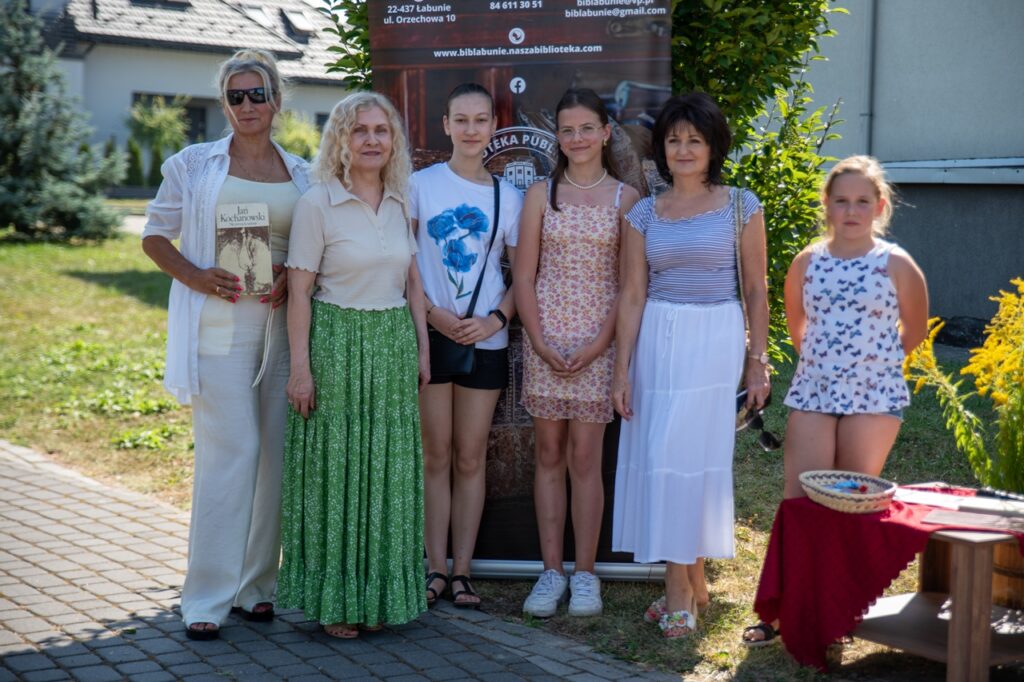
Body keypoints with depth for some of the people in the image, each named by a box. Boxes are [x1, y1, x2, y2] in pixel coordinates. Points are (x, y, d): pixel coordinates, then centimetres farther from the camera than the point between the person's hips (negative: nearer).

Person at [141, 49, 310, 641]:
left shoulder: (303, 175, 11)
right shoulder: (194, 165, 4)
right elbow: (155, 236, 6)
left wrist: (292, 282, -5)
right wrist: (198, 276, -11)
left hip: (282, 325, 4)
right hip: (218, 324, -3)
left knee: (276, 454, 5)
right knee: (229, 453, -9)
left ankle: (257, 585, 18)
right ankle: (207, 599, -1)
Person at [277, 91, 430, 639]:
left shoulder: (401, 202, 9)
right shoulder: (317, 203, -6)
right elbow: (299, 290, -8)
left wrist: (422, 347, 11)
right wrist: (300, 366, -12)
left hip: (393, 346, 5)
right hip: (336, 343, -5)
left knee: (389, 472, 9)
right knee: (333, 469, 2)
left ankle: (379, 593, 22)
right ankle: (333, 600, 14)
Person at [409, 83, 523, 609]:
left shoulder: (508, 196, 6)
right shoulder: (420, 185, 1)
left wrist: (496, 319, -8)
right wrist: (433, 313, -12)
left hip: (485, 339, 1)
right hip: (430, 335, -1)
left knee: (470, 458, 6)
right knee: (436, 456, 3)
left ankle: (462, 570, 14)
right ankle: (436, 567, 13)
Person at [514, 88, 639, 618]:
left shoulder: (625, 198, 2)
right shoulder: (541, 195, 6)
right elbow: (523, 277, 4)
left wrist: (599, 343, -10)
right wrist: (541, 342, -6)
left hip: (598, 342, -2)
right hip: (544, 341, 2)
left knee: (585, 458, 0)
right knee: (549, 455, 6)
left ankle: (585, 573, 11)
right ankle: (551, 571, 15)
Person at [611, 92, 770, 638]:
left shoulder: (740, 206, 2)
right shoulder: (644, 214, 7)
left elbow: (755, 290, 3)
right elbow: (632, 294, 5)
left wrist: (758, 362, -1)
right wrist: (622, 369, 0)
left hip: (716, 341, -3)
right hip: (656, 342, 3)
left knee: (690, 455, -5)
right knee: (658, 457, 3)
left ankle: (680, 589, 4)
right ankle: (692, 582, 17)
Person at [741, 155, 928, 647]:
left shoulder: (896, 264, -4)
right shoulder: (808, 262, 4)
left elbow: (914, 329, 10)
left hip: (874, 398, -2)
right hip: (812, 394, 2)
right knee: (799, 501, -2)